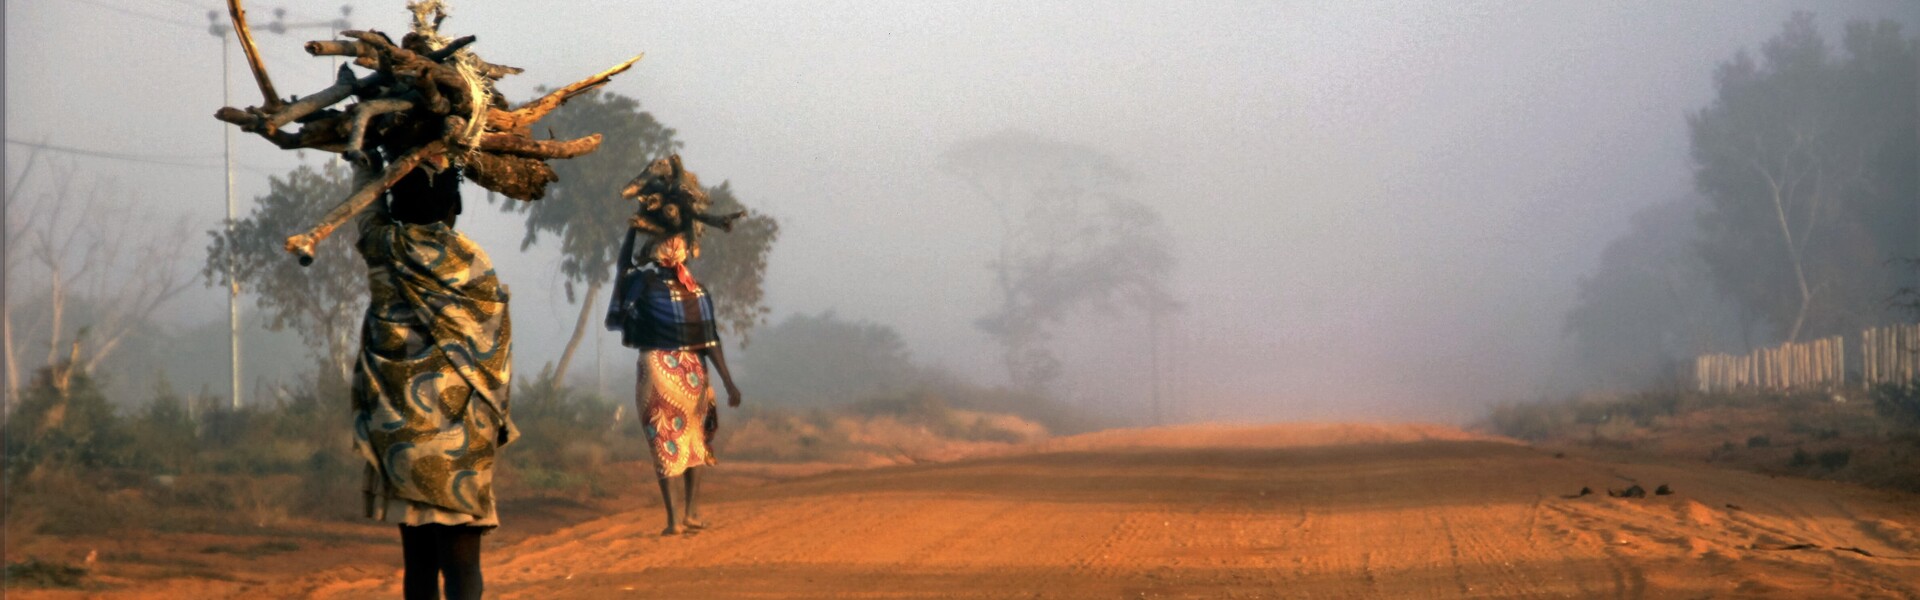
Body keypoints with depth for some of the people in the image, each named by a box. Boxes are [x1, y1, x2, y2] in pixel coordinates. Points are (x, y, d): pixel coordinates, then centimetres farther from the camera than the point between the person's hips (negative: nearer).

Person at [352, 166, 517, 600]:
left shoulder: (382, 250, 0)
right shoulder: (468, 263, -8)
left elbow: (372, 214, 23)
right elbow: (490, 346, -3)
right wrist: (496, 417, 8)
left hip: (397, 432, 4)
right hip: (457, 435, -4)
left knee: (418, 562, 10)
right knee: (461, 565, -3)